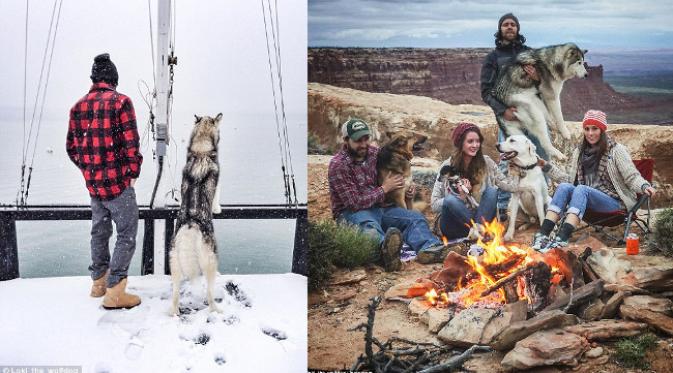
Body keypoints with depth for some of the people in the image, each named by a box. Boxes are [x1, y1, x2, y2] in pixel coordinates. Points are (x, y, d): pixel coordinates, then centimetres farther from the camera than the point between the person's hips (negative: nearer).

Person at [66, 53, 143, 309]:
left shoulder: (79, 106, 7)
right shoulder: (120, 101, -11)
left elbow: (71, 147, 10)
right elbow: (131, 143, -14)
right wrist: (133, 174, -1)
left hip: (92, 183, 7)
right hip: (118, 182, -7)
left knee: (99, 231, 19)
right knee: (126, 234, 0)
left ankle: (99, 282, 30)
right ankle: (115, 292, -3)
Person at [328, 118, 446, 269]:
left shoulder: (375, 153, 8)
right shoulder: (338, 165, -13)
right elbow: (355, 203, -17)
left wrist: (406, 191, 7)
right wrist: (384, 189, -11)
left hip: (378, 207, 7)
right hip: (351, 212, -7)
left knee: (415, 217, -15)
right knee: (369, 225, -40)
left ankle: (428, 248, -48)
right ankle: (386, 249, -75)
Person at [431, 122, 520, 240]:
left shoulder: (486, 162, 0)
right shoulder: (448, 167, -7)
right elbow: (434, 205, -9)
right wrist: (461, 197, -23)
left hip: (481, 217, 2)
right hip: (455, 227, -2)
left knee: (492, 191, -21)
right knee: (450, 200, -31)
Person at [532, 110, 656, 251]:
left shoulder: (616, 150, 1)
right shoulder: (579, 152, 16)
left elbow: (632, 177, -6)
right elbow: (568, 179, 15)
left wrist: (644, 186, -27)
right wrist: (548, 167, 8)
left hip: (613, 201, -4)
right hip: (586, 198, 4)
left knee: (581, 189, -32)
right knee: (564, 186, -25)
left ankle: (562, 238, -50)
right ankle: (542, 234, -39)